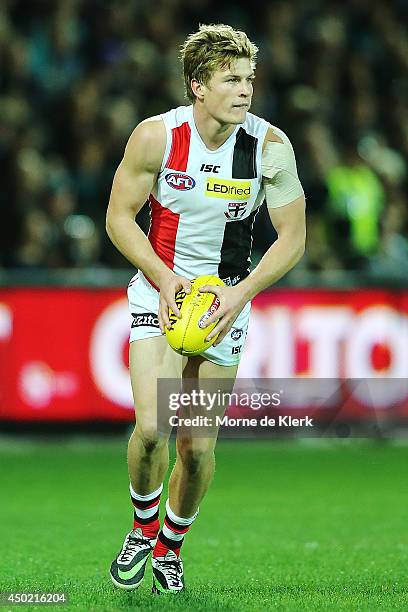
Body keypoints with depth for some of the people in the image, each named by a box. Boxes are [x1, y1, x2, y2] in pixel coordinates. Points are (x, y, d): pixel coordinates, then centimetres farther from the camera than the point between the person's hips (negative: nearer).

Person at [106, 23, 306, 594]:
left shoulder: (271, 147, -11)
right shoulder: (156, 135, -13)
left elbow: (293, 237, -3)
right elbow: (119, 216, -3)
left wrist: (241, 292, -15)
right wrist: (165, 277, -15)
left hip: (230, 298, 1)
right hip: (161, 288, -1)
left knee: (199, 446, 1)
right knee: (152, 427, -19)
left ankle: (170, 548, 27)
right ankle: (143, 528, 10)